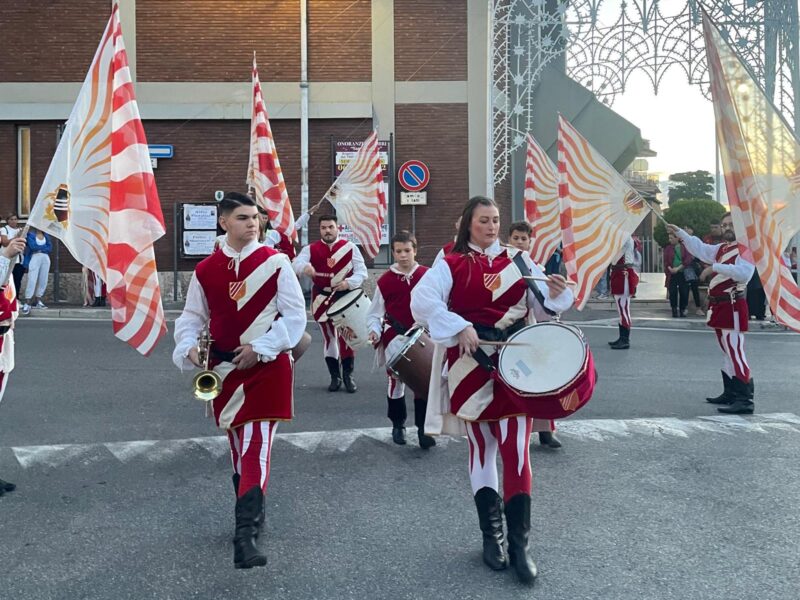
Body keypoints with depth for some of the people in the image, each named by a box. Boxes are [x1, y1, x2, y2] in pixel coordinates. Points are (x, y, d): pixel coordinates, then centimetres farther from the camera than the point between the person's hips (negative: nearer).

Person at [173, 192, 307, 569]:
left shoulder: (276, 263, -7)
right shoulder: (205, 270, 3)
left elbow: (295, 316, -8)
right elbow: (192, 317, 10)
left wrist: (259, 348, -16)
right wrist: (189, 348, -10)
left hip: (267, 367, -4)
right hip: (224, 368, 4)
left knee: (257, 446, -11)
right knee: (238, 444, 17)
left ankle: (245, 535, -12)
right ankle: (254, 512, 37)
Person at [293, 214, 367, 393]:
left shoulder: (350, 247, -2)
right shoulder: (310, 249, -1)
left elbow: (361, 272, -5)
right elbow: (296, 263, -19)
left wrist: (349, 282, -25)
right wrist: (304, 267, -44)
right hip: (322, 299, 1)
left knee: (346, 335, -1)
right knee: (329, 337, 8)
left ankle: (348, 375, 11)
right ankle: (335, 376, 19)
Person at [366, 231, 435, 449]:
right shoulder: (385, 280, -1)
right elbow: (375, 312, 5)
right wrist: (374, 330, -11)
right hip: (394, 340, 1)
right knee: (396, 382, 9)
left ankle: (423, 428, 8)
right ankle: (398, 425, 27)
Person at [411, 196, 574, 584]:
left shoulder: (518, 260, 10)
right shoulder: (451, 264, 1)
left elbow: (541, 305, 6)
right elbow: (422, 300, -15)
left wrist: (556, 294, -16)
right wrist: (460, 328, -24)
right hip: (473, 363, -1)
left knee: (516, 446, -5)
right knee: (481, 444, 9)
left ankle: (519, 542, 5)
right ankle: (491, 534, 23)